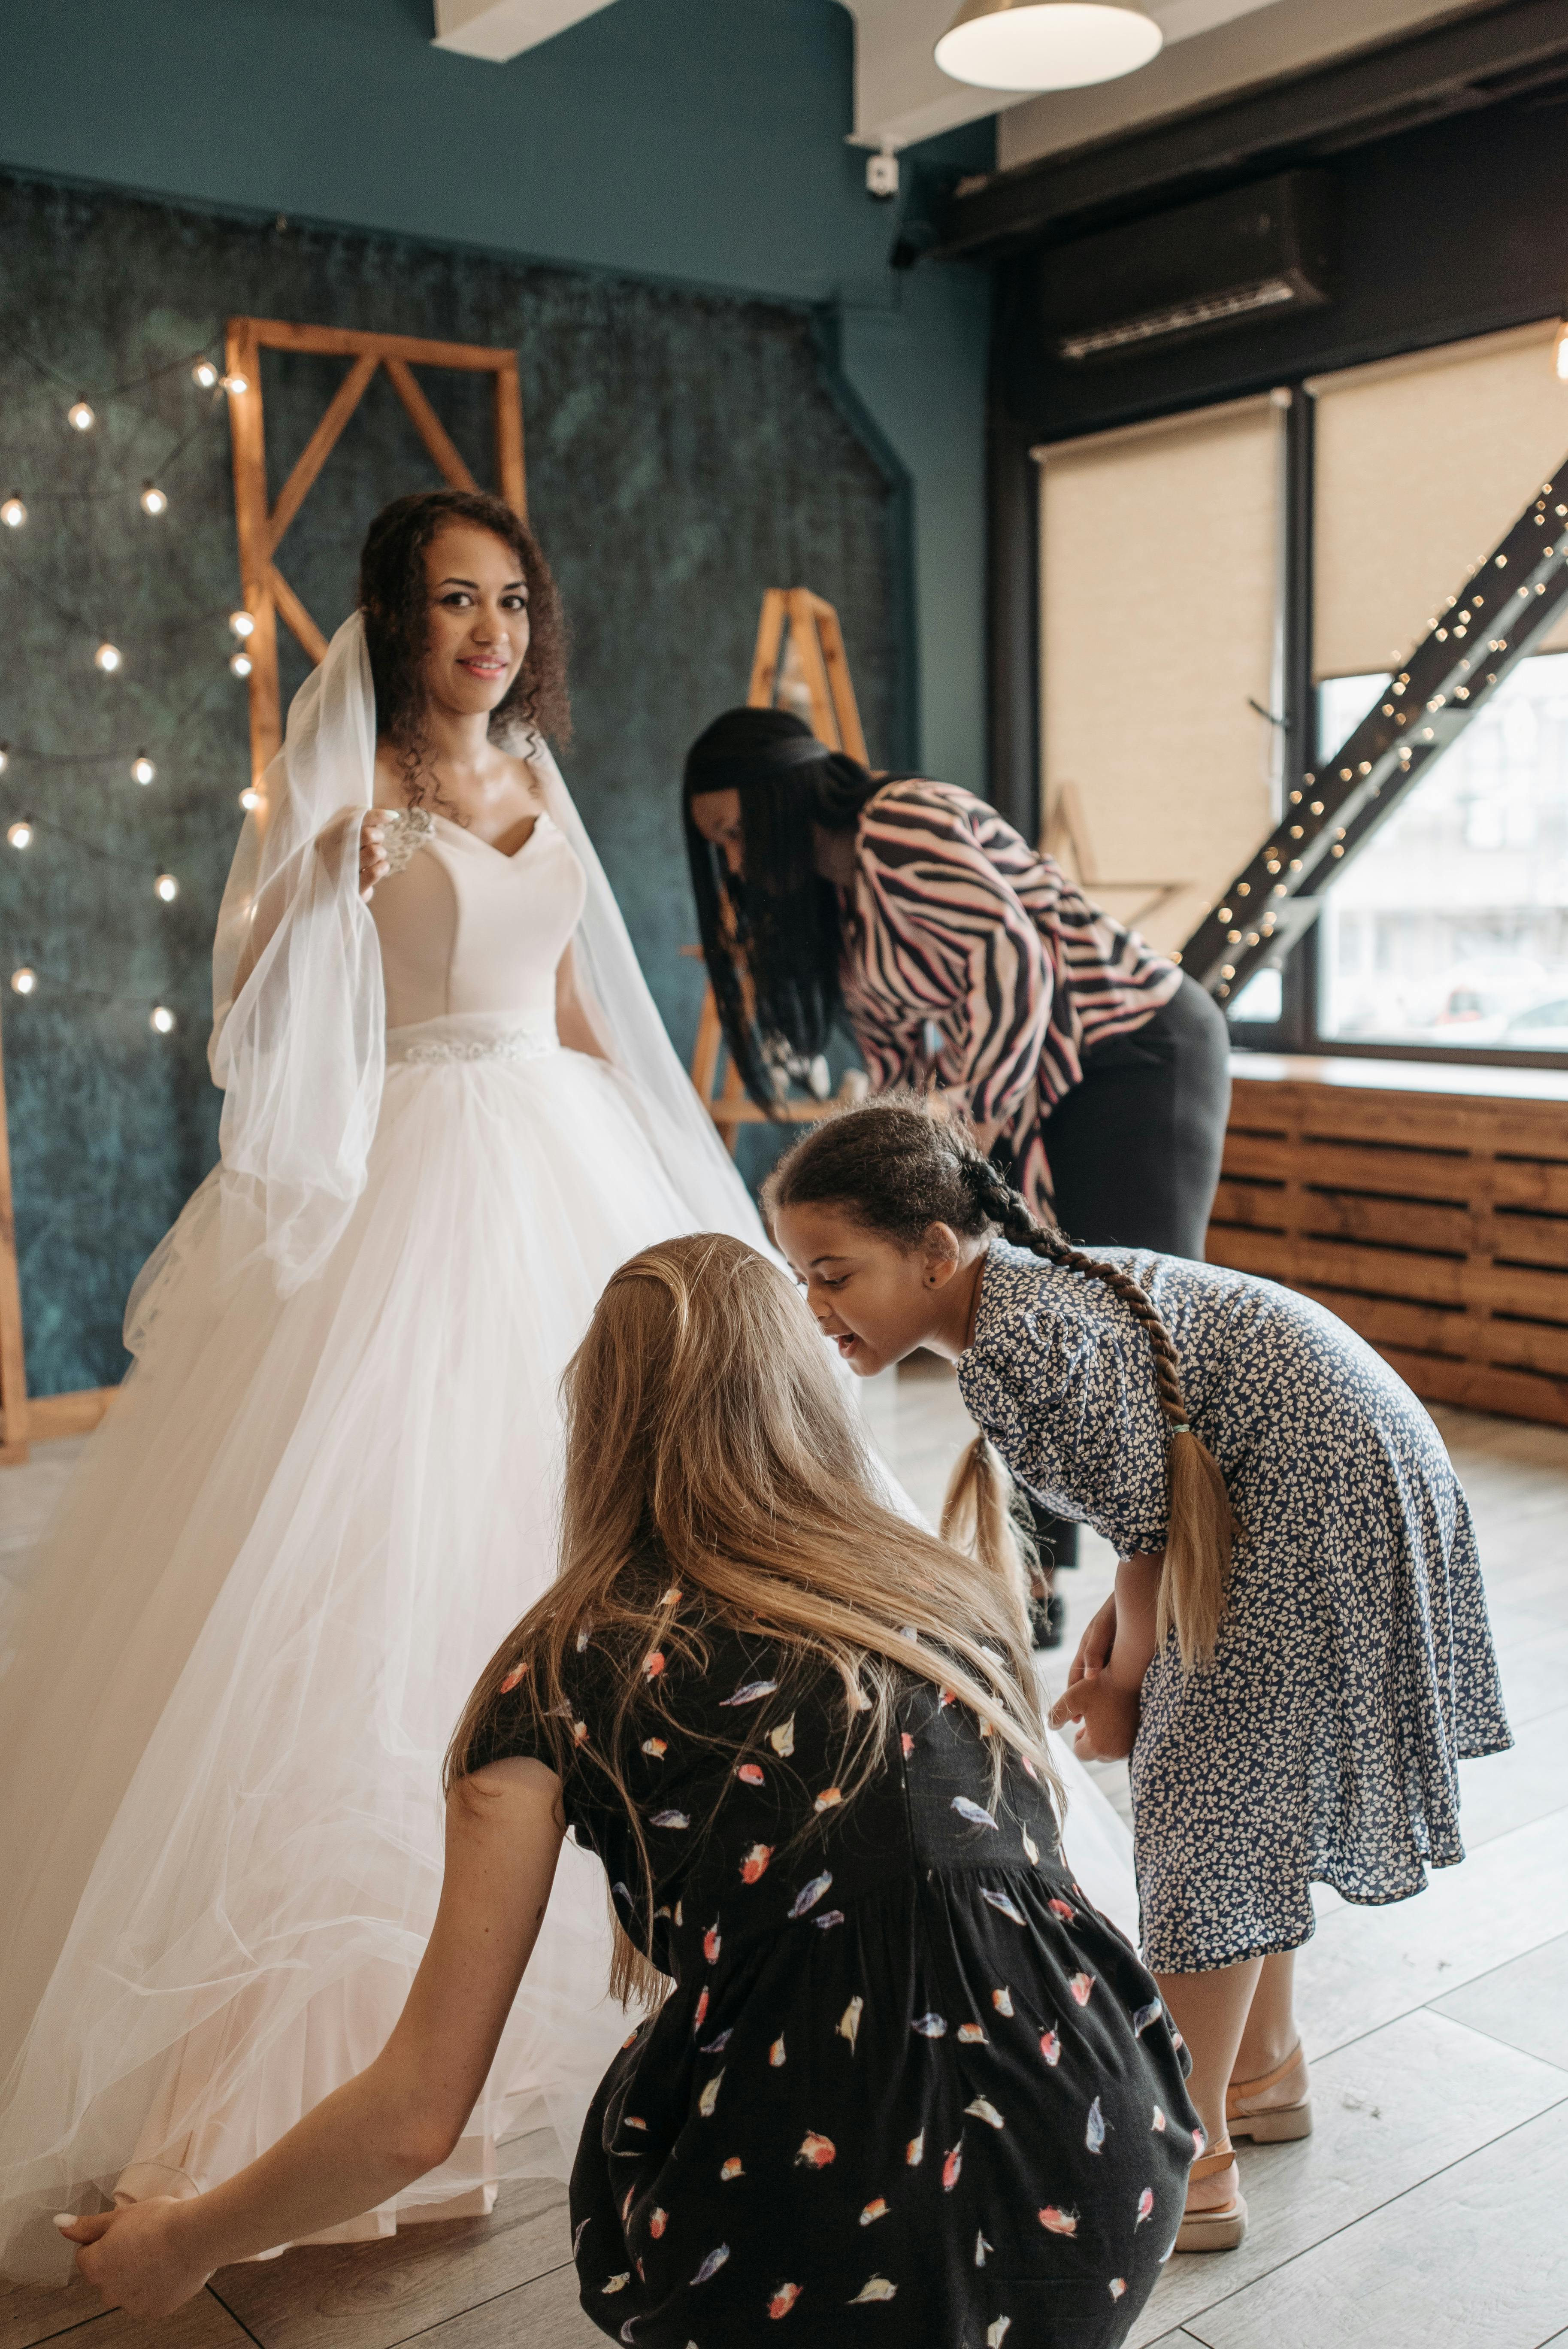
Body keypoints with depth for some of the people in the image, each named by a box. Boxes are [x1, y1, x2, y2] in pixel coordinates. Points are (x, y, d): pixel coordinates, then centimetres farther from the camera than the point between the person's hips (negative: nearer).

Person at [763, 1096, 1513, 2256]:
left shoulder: (1016, 1353, -26)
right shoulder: (1029, 1282, 4)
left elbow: (1146, 1524, -18)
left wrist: (1124, 1680, -1)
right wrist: (1119, 1622, 9)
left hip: (1320, 1497, -10)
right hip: (1332, 1469, 10)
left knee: (1202, 1810, -2)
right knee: (1246, 1789, 21)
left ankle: (1191, 2171, 11)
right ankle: (1268, 2069, 40)